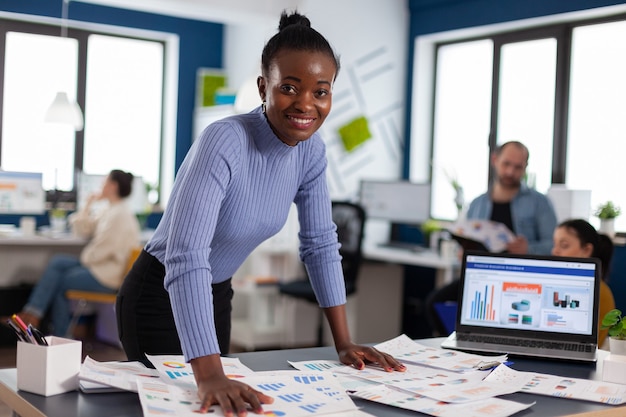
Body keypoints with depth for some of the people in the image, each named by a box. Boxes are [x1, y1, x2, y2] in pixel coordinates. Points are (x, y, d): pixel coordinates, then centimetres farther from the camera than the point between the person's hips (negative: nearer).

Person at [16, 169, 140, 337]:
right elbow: (82, 229, 16)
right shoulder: (109, 211, 13)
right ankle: (33, 313, -5)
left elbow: (103, 249, -21)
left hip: (108, 274, -9)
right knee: (56, 262, -3)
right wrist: (88, 204, 6)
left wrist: (84, 259, -3)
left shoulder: (121, 215, -19)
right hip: (100, 265, 9)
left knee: (60, 281, -1)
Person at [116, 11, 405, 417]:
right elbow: (186, 257, -40)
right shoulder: (225, 142, -31)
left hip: (217, 297, 7)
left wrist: (344, 341, -3)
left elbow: (321, 243, 0)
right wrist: (211, 376, -48)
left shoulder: (311, 149, -9)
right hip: (161, 297, -6)